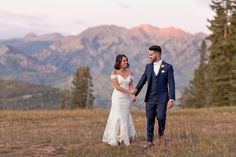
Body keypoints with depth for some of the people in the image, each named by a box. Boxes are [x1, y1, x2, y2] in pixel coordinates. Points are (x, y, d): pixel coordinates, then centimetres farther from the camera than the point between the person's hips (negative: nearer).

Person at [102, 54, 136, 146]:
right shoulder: (114, 72, -6)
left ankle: (125, 138, 14)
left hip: (127, 98, 5)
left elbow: (131, 85, 8)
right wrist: (128, 91, -20)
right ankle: (114, 140, 4)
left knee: (126, 118, 6)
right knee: (118, 118, -5)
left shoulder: (129, 72, 9)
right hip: (118, 98, -5)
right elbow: (117, 86, -13)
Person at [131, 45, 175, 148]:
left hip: (162, 98, -4)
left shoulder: (168, 67, -2)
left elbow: (171, 84, -6)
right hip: (150, 98, 4)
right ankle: (150, 141, 10)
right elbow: (142, 80, 6)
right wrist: (135, 92, -3)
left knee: (161, 117, -13)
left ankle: (161, 134, 17)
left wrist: (171, 99, -14)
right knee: (150, 119, 3)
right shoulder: (148, 66, 10)